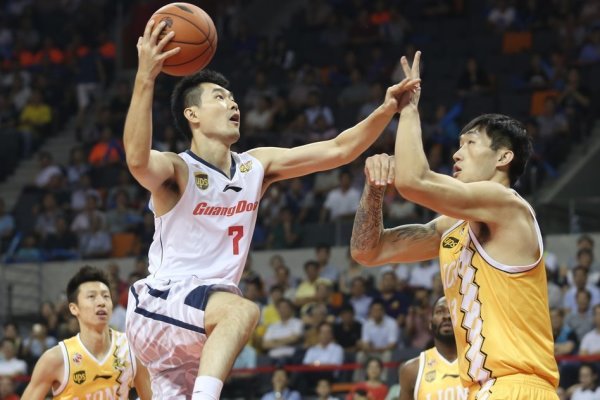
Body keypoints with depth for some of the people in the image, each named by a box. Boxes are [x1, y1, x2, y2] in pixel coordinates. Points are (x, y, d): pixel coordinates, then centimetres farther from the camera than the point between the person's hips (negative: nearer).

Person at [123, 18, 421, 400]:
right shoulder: (176, 171, -12)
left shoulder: (256, 166, 8)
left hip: (194, 335, 8)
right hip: (159, 306, -8)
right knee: (241, 310, -35)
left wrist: (388, 109, -10)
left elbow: (338, 150, 5)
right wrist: (145, 79, -47)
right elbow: (137, 160, -37)